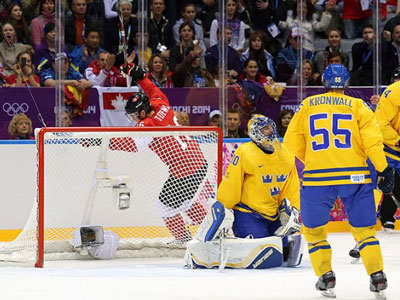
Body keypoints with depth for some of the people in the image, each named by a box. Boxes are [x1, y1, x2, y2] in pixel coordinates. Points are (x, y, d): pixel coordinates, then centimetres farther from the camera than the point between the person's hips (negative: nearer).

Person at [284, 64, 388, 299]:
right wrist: (382, 167, 5)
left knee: (314, 230, 15)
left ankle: (326, 278, 7)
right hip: (354, 175, 0)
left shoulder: (308, 105, 9)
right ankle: (377, 277, 1)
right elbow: (372, 140, -5)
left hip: (317, 176, 0)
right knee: (364, 228, 10)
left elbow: (292, 141, 12)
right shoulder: (357, 106, 4)